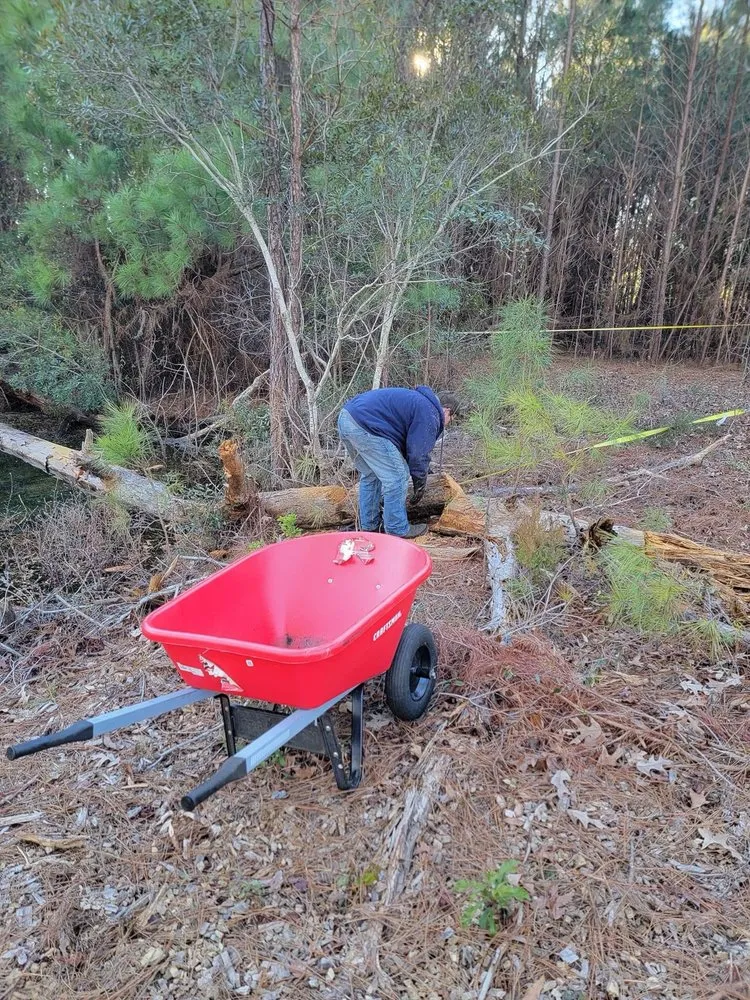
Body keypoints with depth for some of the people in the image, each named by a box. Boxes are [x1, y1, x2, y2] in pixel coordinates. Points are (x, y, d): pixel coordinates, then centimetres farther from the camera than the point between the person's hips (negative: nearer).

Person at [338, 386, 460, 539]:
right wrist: (420, 484, 12)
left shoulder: (416, 401, 29)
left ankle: (369, 527, 30)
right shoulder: (430, 414, -2)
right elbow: (419, 453, -3)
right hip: (364, 424, -11)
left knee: (370, 476, 23)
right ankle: (397, 531, 9)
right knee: (396, 478, -1)